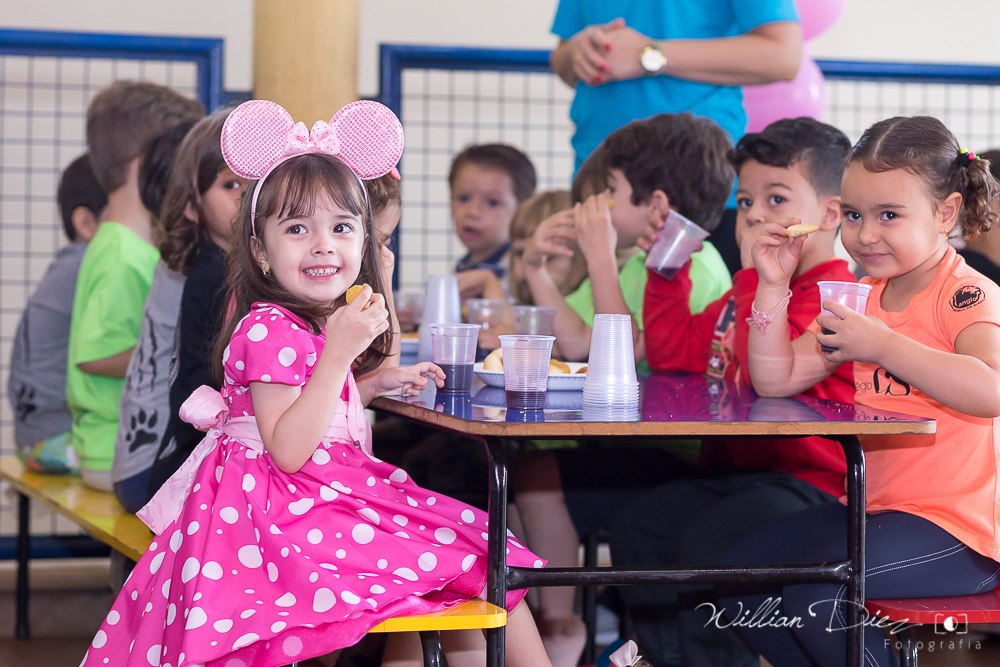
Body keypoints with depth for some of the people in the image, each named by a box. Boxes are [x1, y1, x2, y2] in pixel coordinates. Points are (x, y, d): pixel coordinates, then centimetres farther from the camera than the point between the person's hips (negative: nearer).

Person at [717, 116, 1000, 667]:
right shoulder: (864, 299, 12)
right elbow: (775, 380, 13)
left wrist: (882, 345, -30)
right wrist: (774, 285, 2)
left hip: (956, 526, -9)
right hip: (877, 507, 9)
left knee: (817, 593, -26)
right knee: (738, 572, 7)